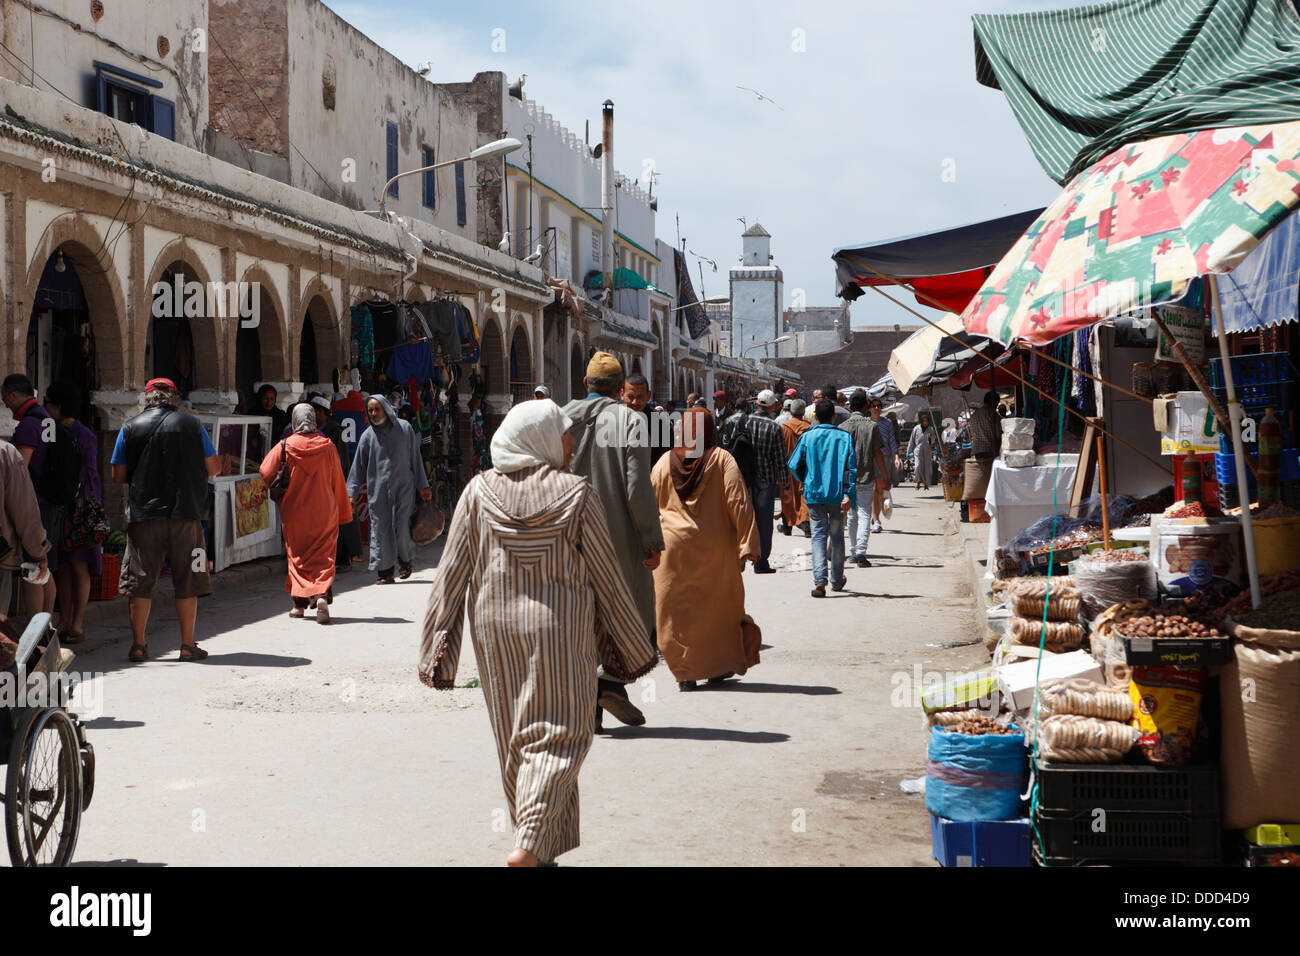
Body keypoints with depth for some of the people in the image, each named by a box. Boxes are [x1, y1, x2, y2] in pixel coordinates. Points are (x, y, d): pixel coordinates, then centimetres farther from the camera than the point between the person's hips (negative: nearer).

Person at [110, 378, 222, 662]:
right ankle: (188, 645, 7)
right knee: (187, 583, 6)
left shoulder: (130, 428, 3)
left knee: (140, 583, 6)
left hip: (143, 514, 1)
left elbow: (118, 475, 5)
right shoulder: (192, 425, 2)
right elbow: (214, 467, 4)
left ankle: (138, 646, 7)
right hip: (185, 514, -1)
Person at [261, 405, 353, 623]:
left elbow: (266, 474, -5)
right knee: (324, 556, 3)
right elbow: (338, 483, 2)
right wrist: (343, 512, 12)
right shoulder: (328, 446, -4)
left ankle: (300, 603, 14)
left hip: (294, 513, 0)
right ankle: (322, 595, -18)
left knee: (297, 557, 13)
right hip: (324, 512, 0)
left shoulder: (285, 446, -7)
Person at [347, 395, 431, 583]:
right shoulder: (368, 435, 3)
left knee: (402, 528, -7)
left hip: (403, 488, -1)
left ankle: (405, 560, 20)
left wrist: (423, 486, 7)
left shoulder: (404, 428, 2)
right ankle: (385, 571, 7)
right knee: (380, 529, -2)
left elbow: (415, 458, 7)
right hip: (378, 491, 1)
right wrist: (351, 493, 0)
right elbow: (358, 466, 5)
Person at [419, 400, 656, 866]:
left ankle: (535, 847, 25)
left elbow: (452, 574, -2)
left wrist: (436, 648, 4)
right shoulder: (576, 494, -9)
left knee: (514, 737, 16)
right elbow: (606, 576, -3)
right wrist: (634, 647, 7)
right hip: (559, 629, -3)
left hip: (494, 628, 3)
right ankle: (531, 843, -12)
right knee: (557, 733, 5)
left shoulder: (479, 492, -3)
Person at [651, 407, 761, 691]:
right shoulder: (721, 460, -5)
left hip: (673, 546, 1)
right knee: (719, 604, 15)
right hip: (714, 547, 0)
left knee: (676, 609, 7)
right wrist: (748, 543, -10)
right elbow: (739, 502, -11)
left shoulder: (664, 463, 2)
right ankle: (720, 666, 20)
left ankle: (685, 672, 4)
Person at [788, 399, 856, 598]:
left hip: (814, 494, 0)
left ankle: (819, 580, -16)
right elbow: (851, 468, -9)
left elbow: (795, 465, 0)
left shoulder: (807, 437, -1)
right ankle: (837, 580, 26)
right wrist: (848, 494, -11)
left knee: (819, 535, 3)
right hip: (837, 495, 0)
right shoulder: (844, 438, -1)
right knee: (837, 536, 14)